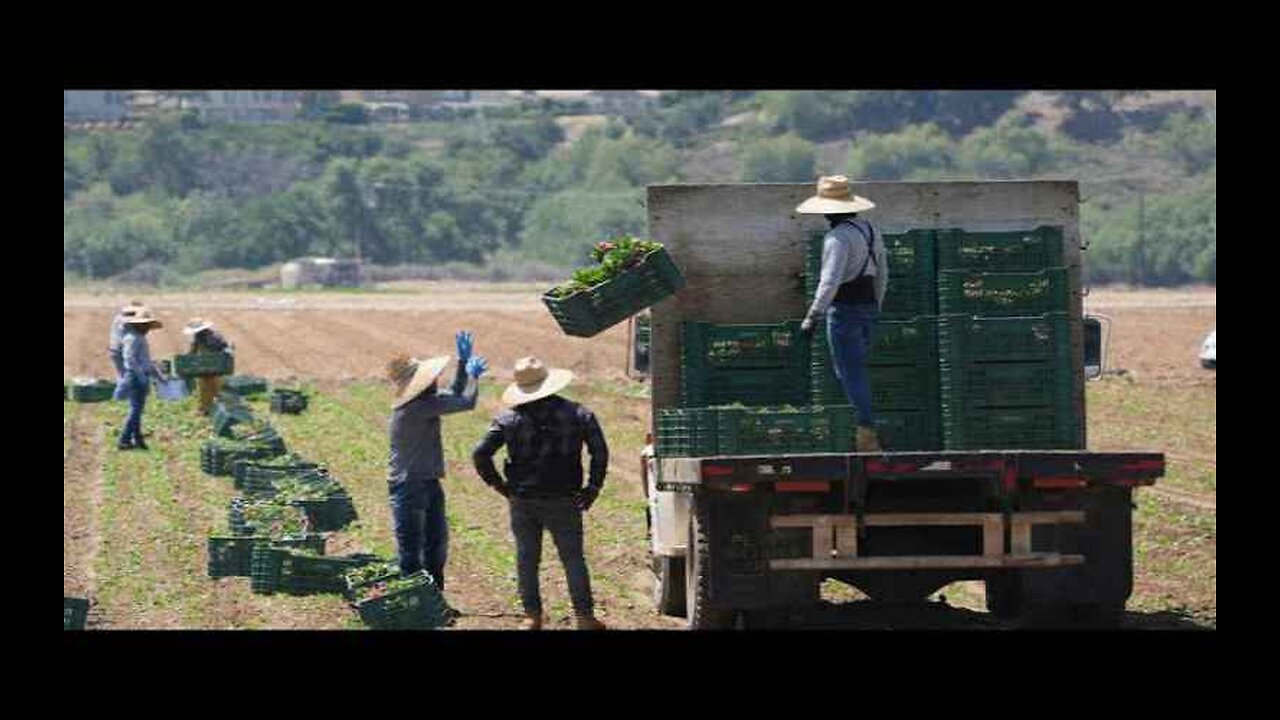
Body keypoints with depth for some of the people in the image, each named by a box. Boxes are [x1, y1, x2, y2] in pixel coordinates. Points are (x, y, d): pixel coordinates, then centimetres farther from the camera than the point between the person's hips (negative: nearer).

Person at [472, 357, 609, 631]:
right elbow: (600, 451, -7)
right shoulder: (578, 415, -4)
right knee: (573, 558, 7)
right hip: (564, 501, 0)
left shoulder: (509, 420, -4)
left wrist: (498, 484, 2)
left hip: (523, 502, 1)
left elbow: (480, 454, -9)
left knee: (527, 559, 11)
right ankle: (584, 616, 6)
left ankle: (532, 616, 14)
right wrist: (593, 488, 0)